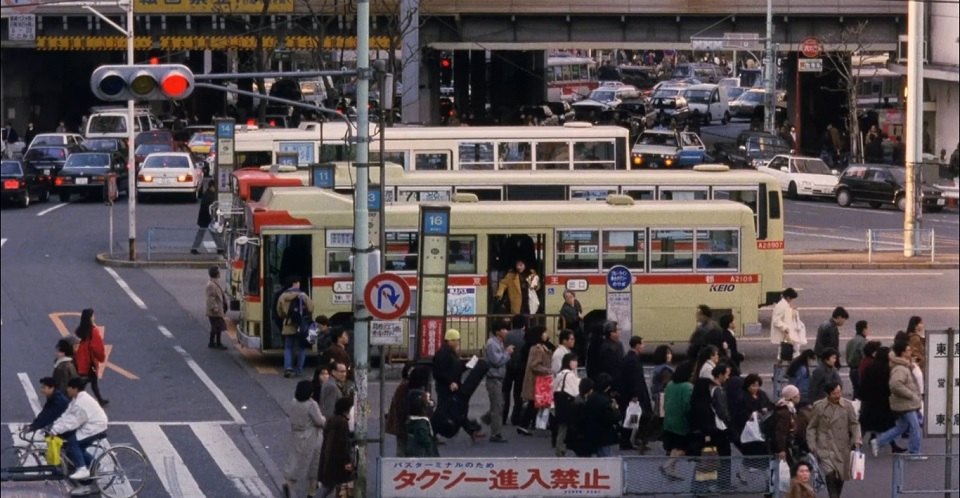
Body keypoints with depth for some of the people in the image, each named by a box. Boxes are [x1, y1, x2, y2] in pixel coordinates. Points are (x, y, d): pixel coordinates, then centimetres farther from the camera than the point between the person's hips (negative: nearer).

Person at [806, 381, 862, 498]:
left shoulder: (847, 405, 2)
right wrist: (812, 446, -4)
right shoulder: (818, 406, -2)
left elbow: (854, 424, 8)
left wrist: (856, 440, -8)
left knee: (840, 477, 7)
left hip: (842, 448, 2)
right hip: (825, 448, -2)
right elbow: (811, 427, 5)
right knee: (830, 474, -20)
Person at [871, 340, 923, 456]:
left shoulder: (904, 367, 12)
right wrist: (912, 396, -26)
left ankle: (877, 442, 19)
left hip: (904, 405, 10)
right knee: (915, 430, -2)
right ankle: (914, 454, 8)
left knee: (901, 428, 18)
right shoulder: (900, 369, -22)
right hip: (906, 404, -10)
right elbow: (896, 385, -35)